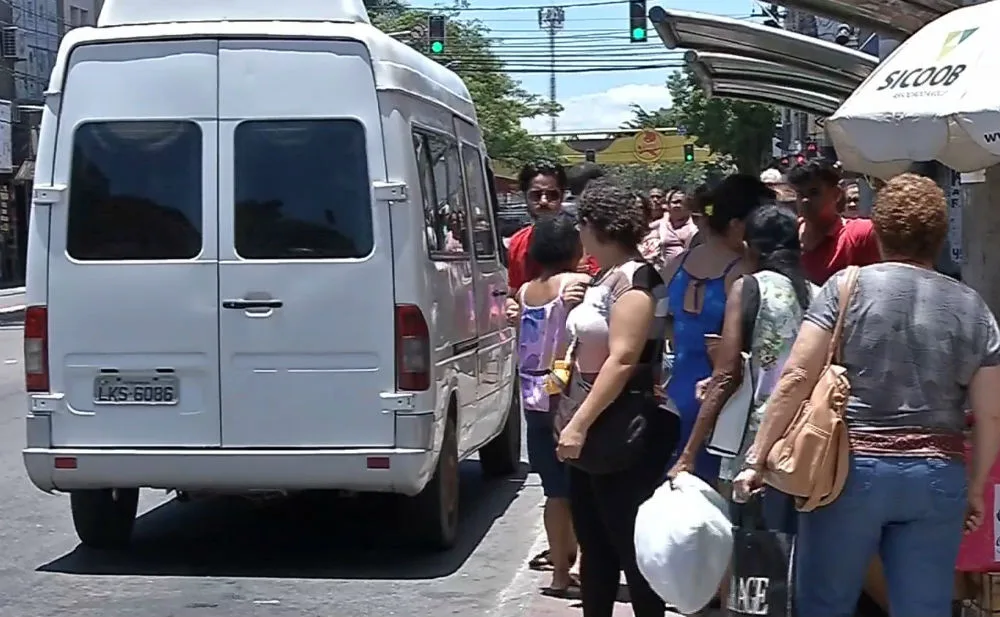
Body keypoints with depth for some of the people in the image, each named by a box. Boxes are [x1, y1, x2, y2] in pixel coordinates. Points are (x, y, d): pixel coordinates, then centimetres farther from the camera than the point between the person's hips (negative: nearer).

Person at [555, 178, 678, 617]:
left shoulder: (632, 279, -16)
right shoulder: (606, 277, 13)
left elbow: (622, 361, -23)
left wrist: (578, 424, -23)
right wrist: (574, 422, 13)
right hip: (591, 432, 9)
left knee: (630, 543, 1)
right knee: (593, 544, 15)